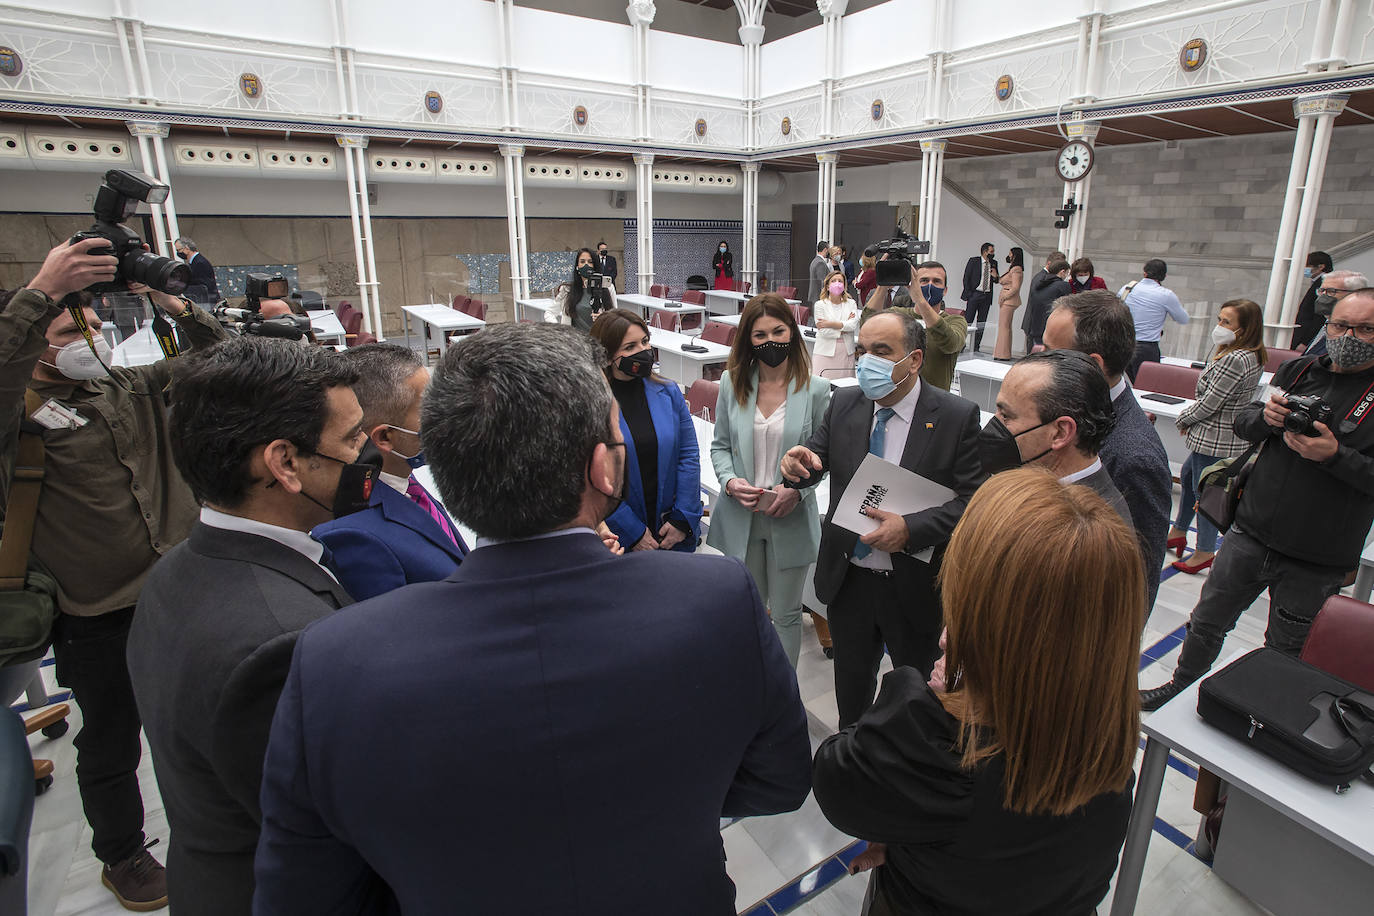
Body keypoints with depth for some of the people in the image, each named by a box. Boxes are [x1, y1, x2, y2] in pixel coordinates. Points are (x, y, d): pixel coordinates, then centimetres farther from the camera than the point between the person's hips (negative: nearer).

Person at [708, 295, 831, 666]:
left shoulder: (816, 389, -6)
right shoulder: (732, 383, 0)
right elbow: (720, 445, 6)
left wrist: (797, 489, -17)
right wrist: (730, 481, -13)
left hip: (792, 519, -1)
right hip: (741, 516, 2)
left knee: (786, 614, 14)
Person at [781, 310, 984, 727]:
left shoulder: (958, 417, -14)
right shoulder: (844, 404, -2)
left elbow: (973, 501, -15)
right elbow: (818, 457, 2)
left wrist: (910, 528, -27)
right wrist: (798, 463, -22)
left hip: (915, 588, -3)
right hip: (847, 580, 4)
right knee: (850, 689, 24)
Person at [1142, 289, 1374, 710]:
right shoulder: (1297, 370, 4)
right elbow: (1242, 424, 9)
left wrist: (1334, 455, -26)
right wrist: (1264, 416, -11)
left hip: (1315, 561, -3)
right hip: (1250, 533, 4)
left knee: (1284, 654, 16)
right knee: (1207, 622, 17)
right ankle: (1180, 689, 38)